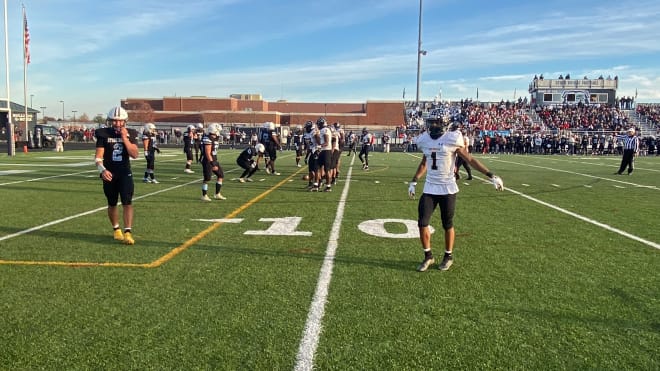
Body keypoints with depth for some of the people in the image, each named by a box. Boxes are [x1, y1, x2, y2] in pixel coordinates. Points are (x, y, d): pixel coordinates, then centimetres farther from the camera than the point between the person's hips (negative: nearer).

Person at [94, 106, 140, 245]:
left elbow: (135, 154, -12)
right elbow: (98, 156, -7)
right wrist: (102, 170, -25)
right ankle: (116, 229, 31)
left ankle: (128, 232, -14)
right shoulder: (104, 134, -3)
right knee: (112, 204, 12)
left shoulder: (130, 134, -1)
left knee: (127, 202, -12)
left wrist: (124, 138, -18)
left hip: (125, 173, -1)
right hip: (109, 174, 1)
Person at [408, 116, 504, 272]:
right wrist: (414, 181, 22)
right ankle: (428, 256, 17)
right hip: (429, 188, 4)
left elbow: (470, 160, -6)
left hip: (447, 189, -4)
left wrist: (491, 175, -10)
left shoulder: (452, 139, -11)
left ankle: (448, 256, 26)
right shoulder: (425, 140, 5)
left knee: (447, 225, 6)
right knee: (422, 223, -1)